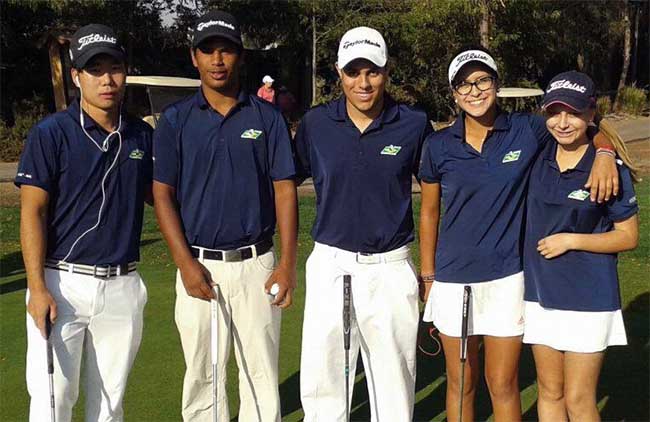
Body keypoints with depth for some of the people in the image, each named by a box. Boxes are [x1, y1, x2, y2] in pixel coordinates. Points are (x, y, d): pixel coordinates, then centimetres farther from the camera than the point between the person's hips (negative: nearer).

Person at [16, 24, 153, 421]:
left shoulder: (143, 135, 8)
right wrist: (38, 288, -14)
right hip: (63, 284, -4)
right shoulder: (50, 133, -5)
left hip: (123, 285, 4)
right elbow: (32, 212, -7)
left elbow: (158, 196, 17)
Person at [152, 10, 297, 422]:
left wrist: (288, 263, -7)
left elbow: (284, 190, 1)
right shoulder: (175, 120, 3)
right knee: (202, 373, 9)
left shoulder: (268, 117, 3)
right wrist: (186, 263, -9)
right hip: (199, 265, 0)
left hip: (256, 263, 0)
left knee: (261, 372, 5)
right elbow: (163, 194, 0)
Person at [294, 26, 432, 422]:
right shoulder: (316, 123, -1)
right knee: (321, 378, 7)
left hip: (391, 268, 0)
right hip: (330, 265, 1)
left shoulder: (414, 124, -3)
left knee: (394, 381, 10)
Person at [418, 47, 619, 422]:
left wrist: (605, 154, -16)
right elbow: (429, 214, 6)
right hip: (453, 279, 1)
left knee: (503, 385, 6)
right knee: (460, 383, 13)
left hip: (506, 277, -1)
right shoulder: (440, 145, -2)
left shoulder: (527, 131, -4)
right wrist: (428, 278, 7)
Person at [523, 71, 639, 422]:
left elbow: (628, 237, -5)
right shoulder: (537, 158, 1)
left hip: (587, 298, -4)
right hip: (540, 293, 4)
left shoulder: (611, 169, -11)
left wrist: (571, 240, -15)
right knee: (549, 392, 14)